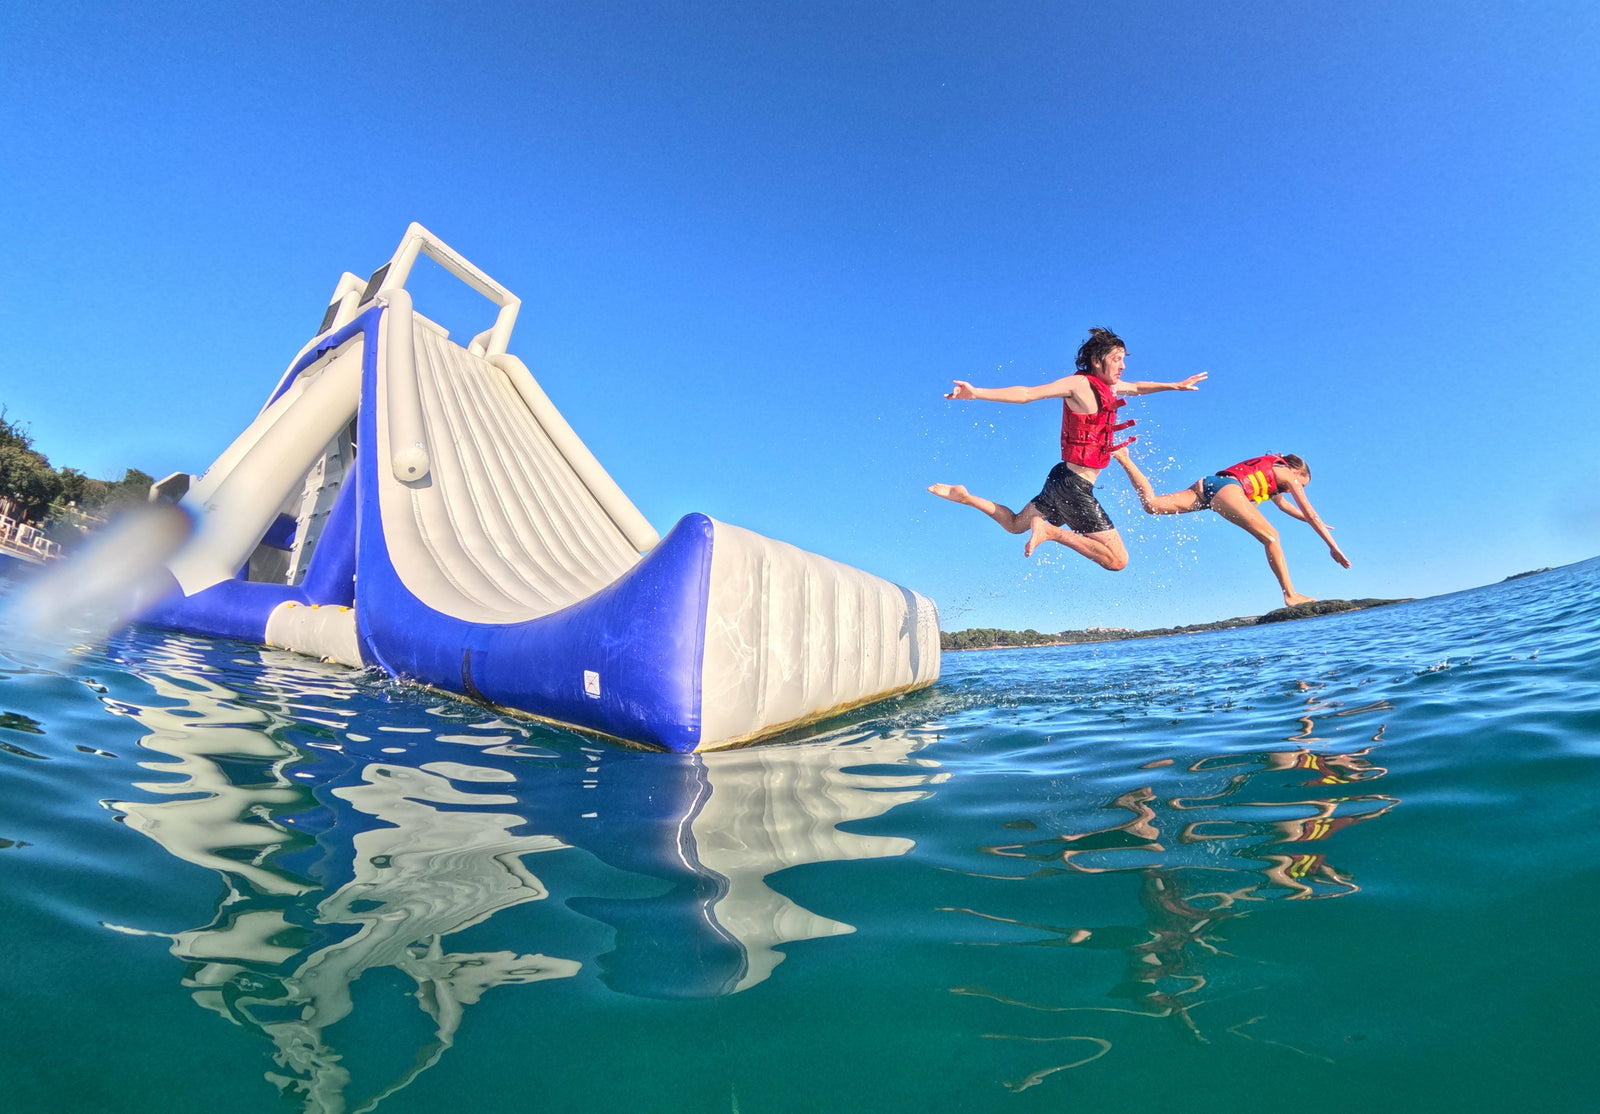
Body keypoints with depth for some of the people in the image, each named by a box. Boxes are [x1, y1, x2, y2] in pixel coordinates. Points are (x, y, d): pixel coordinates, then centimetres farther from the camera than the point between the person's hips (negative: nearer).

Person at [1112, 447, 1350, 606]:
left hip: (1208, 484, 8)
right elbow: (1311, 515, 16)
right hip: (1226, 486, -8)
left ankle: (1124, 459, -16)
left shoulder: (1271, 474, 40)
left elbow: (1283, 504, 55)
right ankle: (1290, 595, -10)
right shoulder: (1288, 475, 18)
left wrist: (1317, 524, 65)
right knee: (1271, 537, -5)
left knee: (1152, 505, -9)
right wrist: (1333, 546, 20)